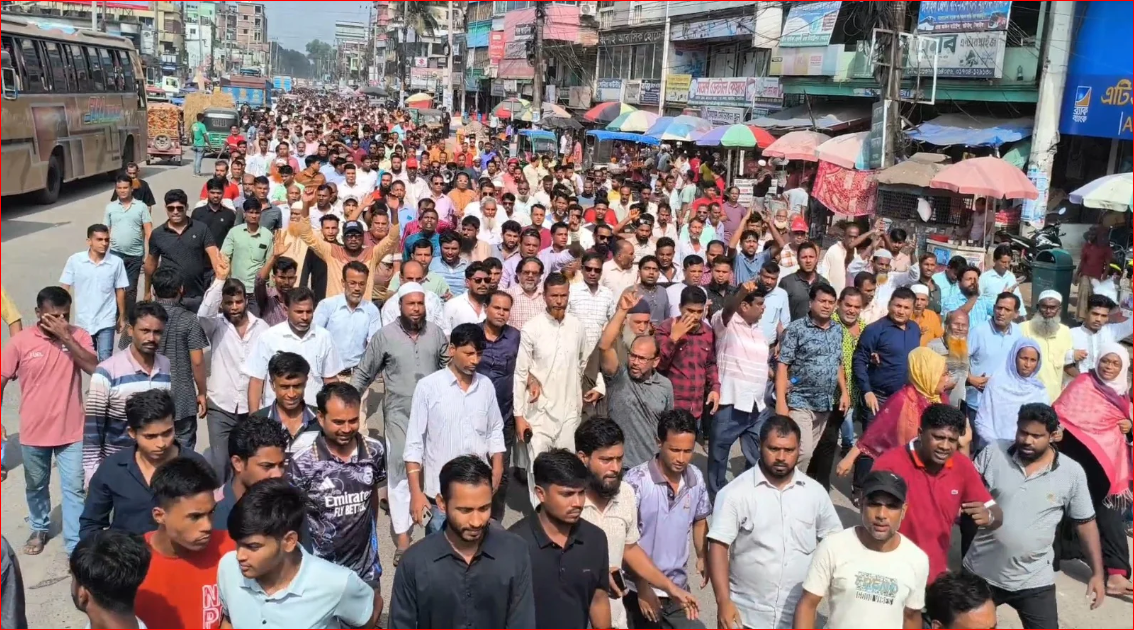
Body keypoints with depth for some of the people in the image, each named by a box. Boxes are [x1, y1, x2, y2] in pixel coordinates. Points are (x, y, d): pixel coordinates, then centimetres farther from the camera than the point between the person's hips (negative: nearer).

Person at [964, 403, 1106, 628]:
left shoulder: (1072, 472, -7)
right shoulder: (992, 454, -7)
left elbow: (1086, 523, 1)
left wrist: (1098, 573, 0)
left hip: (1034, 581, -1)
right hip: (980, 572, 1)